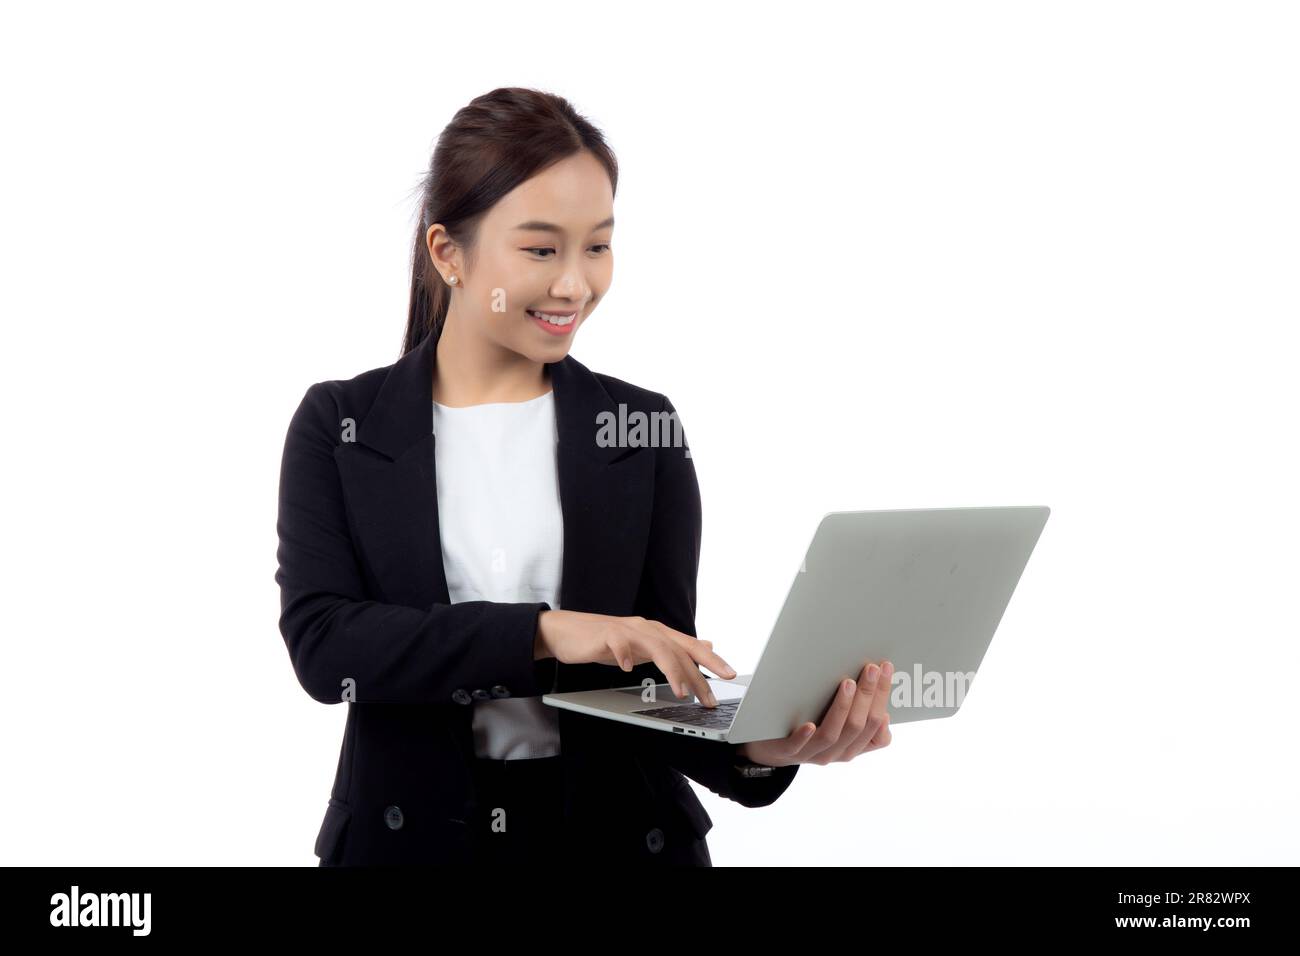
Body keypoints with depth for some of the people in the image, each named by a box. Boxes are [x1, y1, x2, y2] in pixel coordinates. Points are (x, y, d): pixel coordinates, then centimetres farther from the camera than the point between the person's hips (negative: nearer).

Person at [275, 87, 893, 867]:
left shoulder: (642, 429, 1)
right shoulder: (340, 427, -2)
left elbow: (655, 682, -4)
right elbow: (321, 641, -15)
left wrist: (756, 744, -25)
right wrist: (546, 632, -26)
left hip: (615, 833, 1)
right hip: (412, 836, 0)